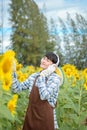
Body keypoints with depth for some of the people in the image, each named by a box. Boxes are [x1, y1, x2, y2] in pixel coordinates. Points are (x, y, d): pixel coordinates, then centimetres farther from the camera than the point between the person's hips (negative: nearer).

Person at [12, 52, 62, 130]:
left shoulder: (55, 78, -8)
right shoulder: (34, 76, 7)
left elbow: (44, 96, -22)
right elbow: (17, 89, 4)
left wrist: (42, 76, -16)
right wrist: (13, 72, -5)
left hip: (45, 118, -4)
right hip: (30, 117, 5)